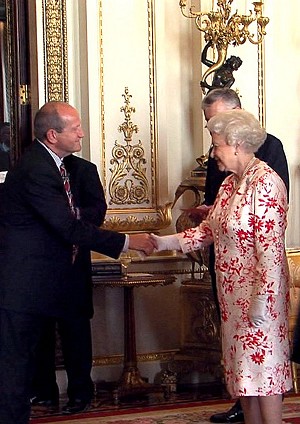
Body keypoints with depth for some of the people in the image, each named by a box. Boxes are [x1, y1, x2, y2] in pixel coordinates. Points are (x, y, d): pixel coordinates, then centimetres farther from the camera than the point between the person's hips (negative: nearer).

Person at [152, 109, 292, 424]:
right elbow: (208, 231, 15)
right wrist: (166, 242, 10)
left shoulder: (265, 183, -17)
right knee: (242, 367, 12)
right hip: (233, 292, 9)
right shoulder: (230, 183, 11)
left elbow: (271, 248, -21)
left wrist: (262, 300, -23)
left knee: (262, 367, -5)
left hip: (257, 292, -9)